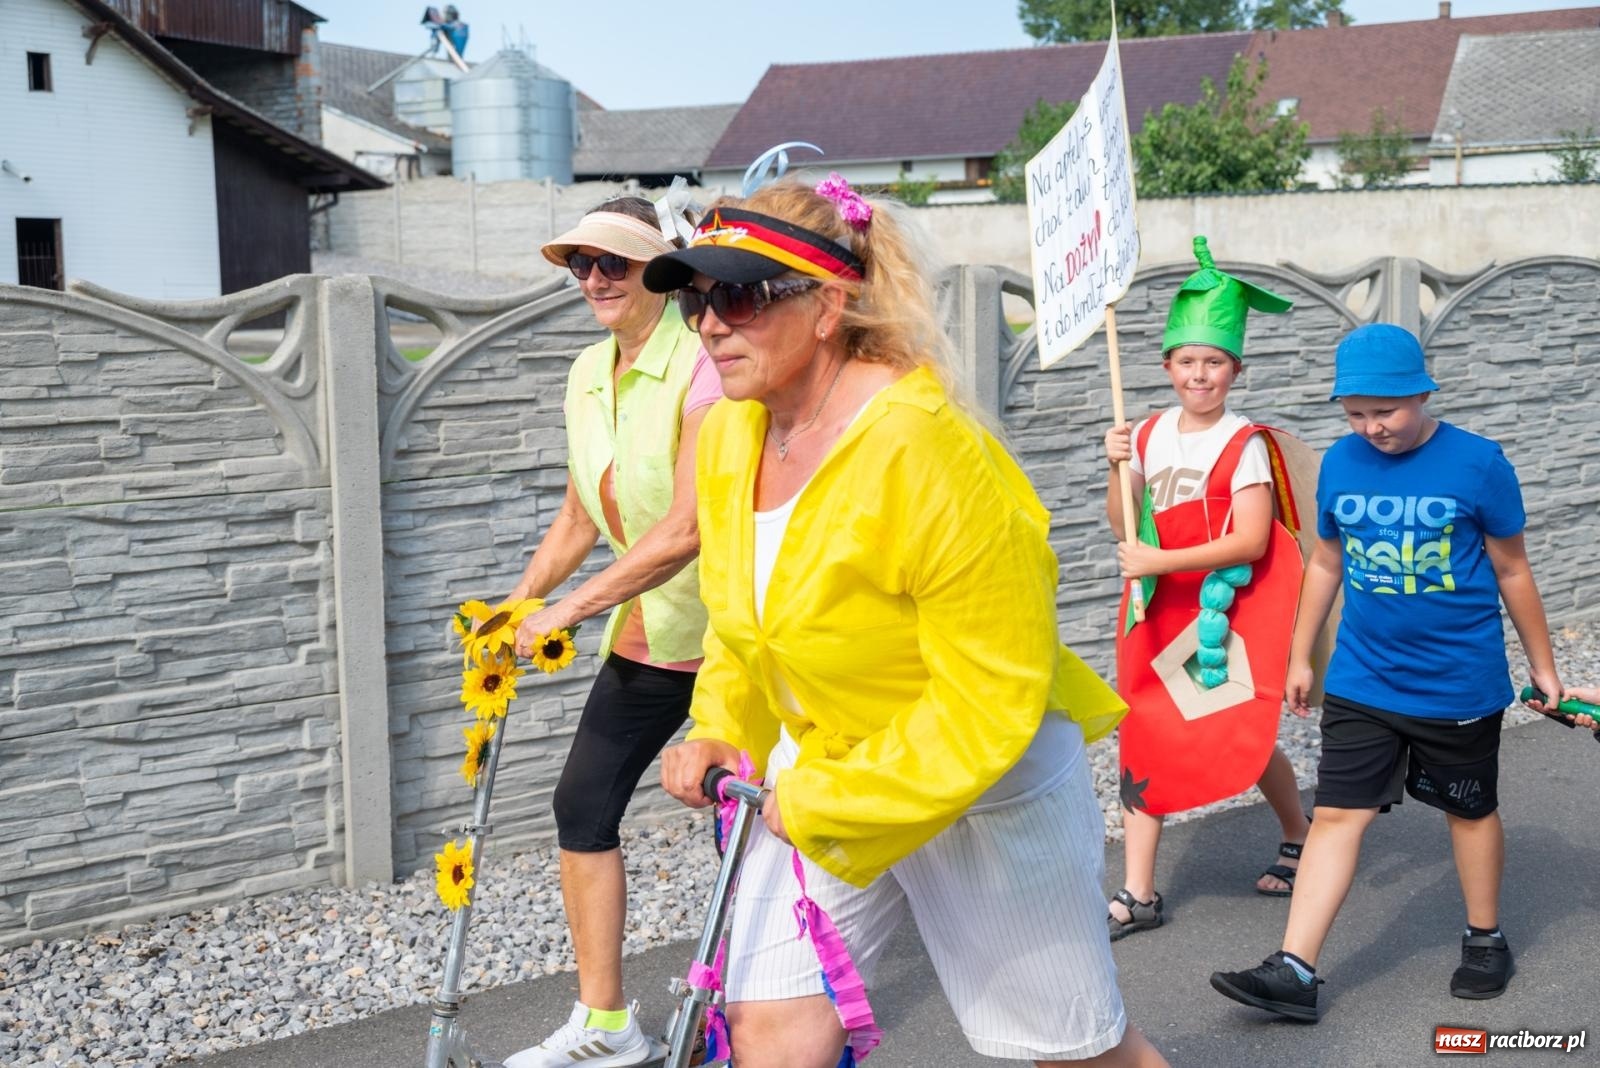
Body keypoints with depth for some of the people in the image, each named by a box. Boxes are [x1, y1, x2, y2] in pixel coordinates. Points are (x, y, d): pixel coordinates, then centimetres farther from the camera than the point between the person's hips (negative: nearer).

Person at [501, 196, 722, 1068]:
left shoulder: (701, 366, -20)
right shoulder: (588, 374, 6)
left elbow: (686, 529, -27)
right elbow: (579, 519, 16)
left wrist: (569, 610, -25)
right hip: (645, 636, 8)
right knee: (582, 804, 6)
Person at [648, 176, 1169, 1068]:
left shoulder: (927, 449, -27)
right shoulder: (729, 434, -4)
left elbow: (991, 699, -26)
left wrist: (823, 800, -22)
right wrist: (720, 733, -1)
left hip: (981, 784, -6)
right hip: (820, 773, 6)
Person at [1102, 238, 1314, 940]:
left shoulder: (1244, 444, -12)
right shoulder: (1149, 434, 3)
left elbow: (1250, 540, -20)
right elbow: (1122, 524, 5)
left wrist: (1158, 561, -22)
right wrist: (1117, 468, -13)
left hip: (1232, 604, -5)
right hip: (1164, 605, 5)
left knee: (1242, 737, 3)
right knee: (1144, 735, 2)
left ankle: (1299, 837, 34)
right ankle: (1138, 894, 7)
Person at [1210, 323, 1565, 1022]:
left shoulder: (1478, 464, -11)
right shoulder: (1340, 463, -3)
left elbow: (1512, 571, -1)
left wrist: (1543, 668, 6)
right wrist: (1300, 656, 14)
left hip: (1459, 683, -2)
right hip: (1361, 682, 2)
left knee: (1469, 809, 15)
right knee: (1336, 814, -1)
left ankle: (1485, 940, 36)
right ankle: (1293, 971, -1)